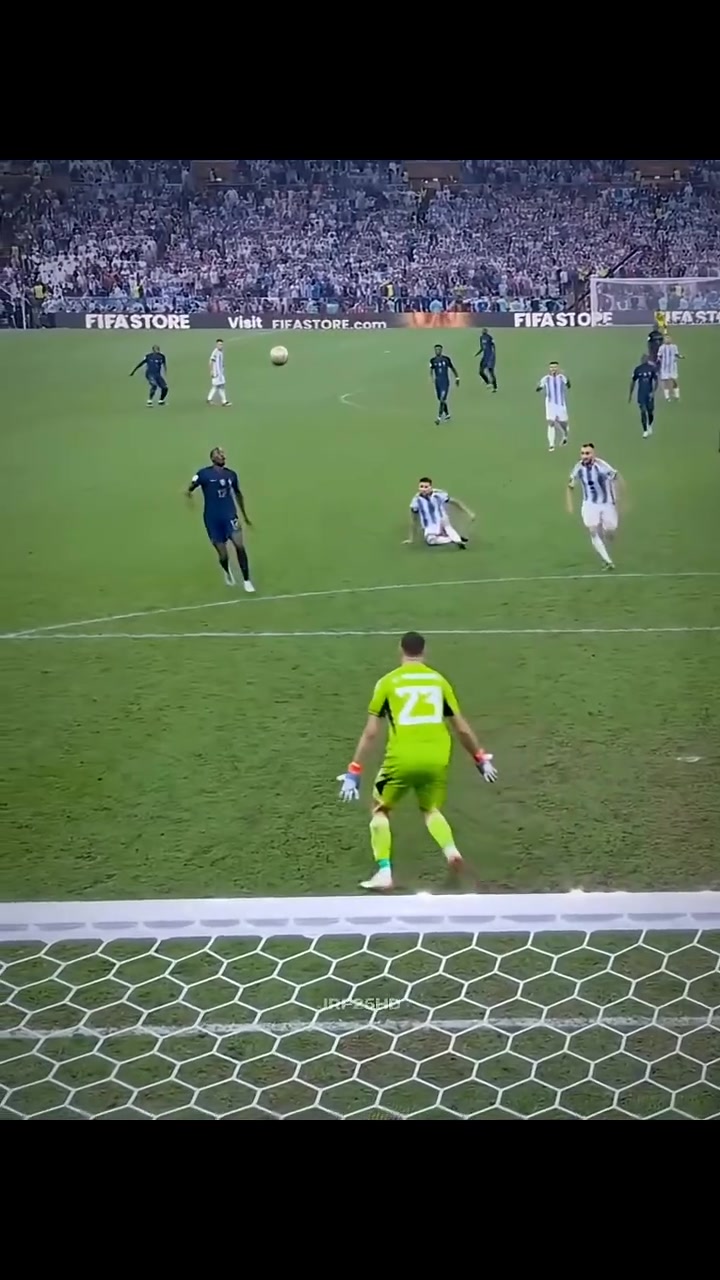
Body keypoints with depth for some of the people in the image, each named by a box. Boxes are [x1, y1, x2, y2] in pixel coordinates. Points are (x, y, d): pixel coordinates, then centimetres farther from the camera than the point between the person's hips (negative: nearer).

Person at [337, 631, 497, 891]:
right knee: (431, 810, 26)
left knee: (380, 810, 18)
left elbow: (371, 732, 1)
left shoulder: (388, 682, 5)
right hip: (436, 758, 3)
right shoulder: (438, 680, 12)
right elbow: (461, 728, 14)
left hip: (402, 758, -2)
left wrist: (354, 771, 5)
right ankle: (450, 849, -3)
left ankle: (384, 873, 5)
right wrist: (481, 758, 27)